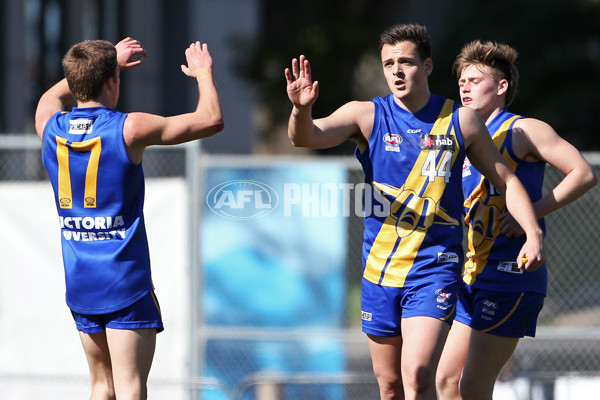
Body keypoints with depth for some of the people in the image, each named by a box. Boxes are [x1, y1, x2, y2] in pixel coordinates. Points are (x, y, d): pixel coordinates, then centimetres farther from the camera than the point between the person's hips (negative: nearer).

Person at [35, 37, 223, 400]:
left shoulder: (50, 126, 3)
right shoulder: (129, 129, -12)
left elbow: (55, 94, 30)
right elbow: (211, 119, -5)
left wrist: (107, 61, 37)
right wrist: (204, 73, 13)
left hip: (80, 284, 6)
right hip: (125, 279, -6)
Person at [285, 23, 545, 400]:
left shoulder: (461, 121, 2)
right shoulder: (366, 115, 1)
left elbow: (506, 180, 11)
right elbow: (308, 136, -16)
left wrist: (533, 233, -3)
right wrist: (301, 110, -38)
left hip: (435, 267, -2)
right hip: (379, 269, 2)